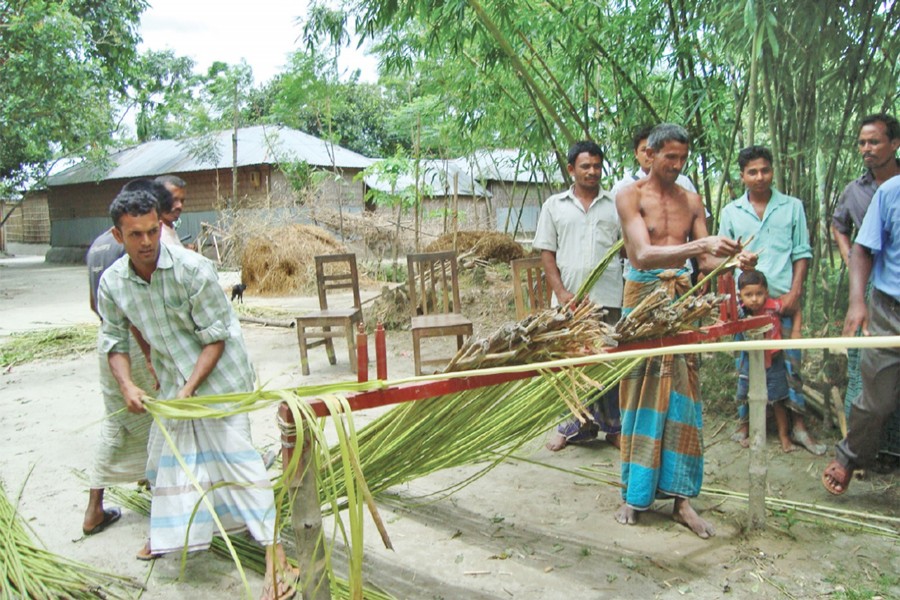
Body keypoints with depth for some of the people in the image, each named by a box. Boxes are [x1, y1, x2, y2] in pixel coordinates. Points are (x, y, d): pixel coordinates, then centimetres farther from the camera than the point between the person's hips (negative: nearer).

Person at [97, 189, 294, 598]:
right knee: (165, 453, 17)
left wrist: (191, 387, -24)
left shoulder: (192, 269, -22)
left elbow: (215, 336, -18)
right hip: (171, 377, 6)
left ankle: (274, 551, -6)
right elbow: (114, 339, 3)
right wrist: (127, 384, -14)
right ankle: (169, 530, 43)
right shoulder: (112, 283, -7)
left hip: (218, 372, -6)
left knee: (235, 452, -10)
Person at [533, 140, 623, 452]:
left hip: (608, 298, 0)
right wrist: (561, 292, -7)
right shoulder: (554, 205, 8)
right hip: (569, 299, 1)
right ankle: (577, 424, 23)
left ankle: (613, 426, 19)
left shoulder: (616, 204, 8)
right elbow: (547, 253, 5)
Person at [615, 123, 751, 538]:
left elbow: (704, 261, 7)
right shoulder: (631, 196, -3)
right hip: (643, 296, -4)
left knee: (682, 395, 2)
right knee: (642, 394, 1)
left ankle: (680, 497, 8)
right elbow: (644, 254, -17)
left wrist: (732, 259, -14)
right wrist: (700, 245, -27)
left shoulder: (691, 201, 11)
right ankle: (635, 495, 12)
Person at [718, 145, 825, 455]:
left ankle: (798, 426, 11)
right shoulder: (731, 212, 7)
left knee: (790, 362, 2)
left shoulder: (793, 207, 6)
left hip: (783, 300, -1)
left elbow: (802, 253, 5)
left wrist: (794, 292, -6)